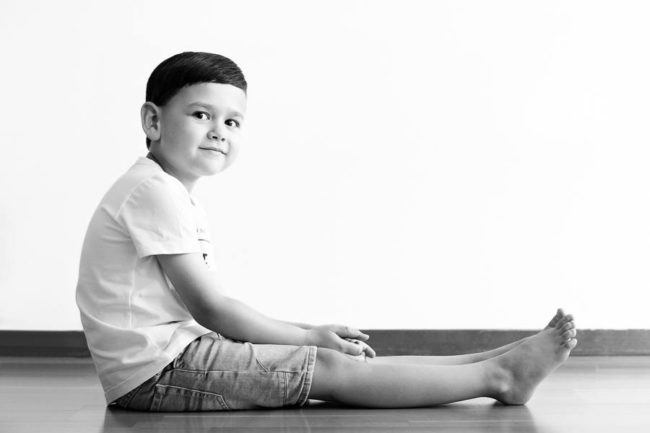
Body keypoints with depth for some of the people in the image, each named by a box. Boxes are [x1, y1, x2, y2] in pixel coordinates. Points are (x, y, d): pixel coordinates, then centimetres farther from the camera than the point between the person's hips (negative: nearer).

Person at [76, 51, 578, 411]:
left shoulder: (180, 199, 18)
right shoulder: (155, 191, -15)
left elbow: (208, 309, 15)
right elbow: (210, 308, -18)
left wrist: (307, 332, 5)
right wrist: (307, 336, -10)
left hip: (178, 350, 10)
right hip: (153, 370, -10)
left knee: (334, 357, 1)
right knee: (330, 368, -13)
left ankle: (488, 362, 1)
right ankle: (497, 376, -11)